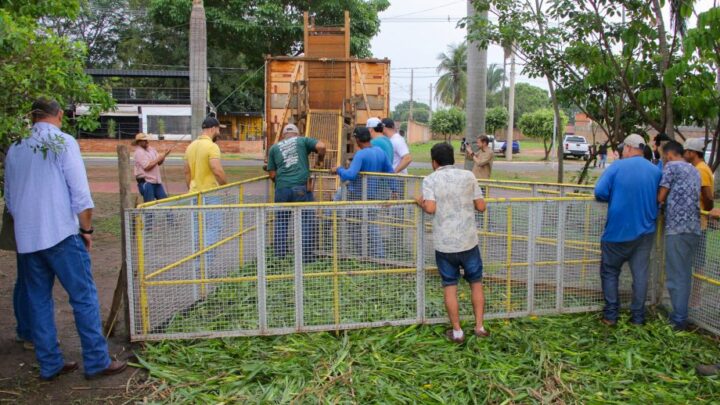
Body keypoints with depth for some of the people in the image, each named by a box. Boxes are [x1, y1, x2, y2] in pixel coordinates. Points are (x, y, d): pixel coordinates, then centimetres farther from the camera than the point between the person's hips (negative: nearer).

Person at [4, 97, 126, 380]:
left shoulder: (15, 149, 11)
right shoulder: (63, 142, -6)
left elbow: (9, 198, 18)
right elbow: (80, 192, -11)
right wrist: (87, 229, -2)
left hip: (26, 238, 6)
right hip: (61, 234, -6)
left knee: (39, 302, 12)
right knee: (84, 298, 0)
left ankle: (50, 364, 18)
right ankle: (96, 362, 3)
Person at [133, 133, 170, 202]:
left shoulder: (151, 149, 13)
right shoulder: (138, 152, -11)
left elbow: (159, 163, 15)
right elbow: (147, 167, -19)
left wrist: (164, 155, -3)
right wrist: (158, 159, -15)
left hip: (156, 181, 8)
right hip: (145, 181, -8)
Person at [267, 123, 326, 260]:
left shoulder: (274, 148, 17)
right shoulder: (302, 141, 13)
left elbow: (272, 175, 13)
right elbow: (321, 146, -4)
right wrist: (319, 161, 13)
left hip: (282, 188, 2)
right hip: (301, 187, -2)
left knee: (281, 222, 13)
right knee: (306, 222, 7)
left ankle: (279, 256, 16)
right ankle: (306, 255, 10)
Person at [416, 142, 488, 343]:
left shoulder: (430, 180, -5)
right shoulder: (468, 176, 1)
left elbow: (430, 208, -19)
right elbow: (481, 206, 0)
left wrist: (421, 202, 1)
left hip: (444, 244, -1)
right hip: (468, 241, 1)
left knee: (450, 287, 10)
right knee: (476, 283, 17)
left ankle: (457, 331, 16)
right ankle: (479, 327, 19)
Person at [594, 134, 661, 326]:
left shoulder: (617, 167, -9)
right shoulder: (656, 171, 2)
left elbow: (600, 192, -15)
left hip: (618, 231, -3)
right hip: (645, 231, 3)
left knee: (610, 272, 9)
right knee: (640, 274, 10)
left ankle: (611, 315, 9)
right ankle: (638, 317, 16)